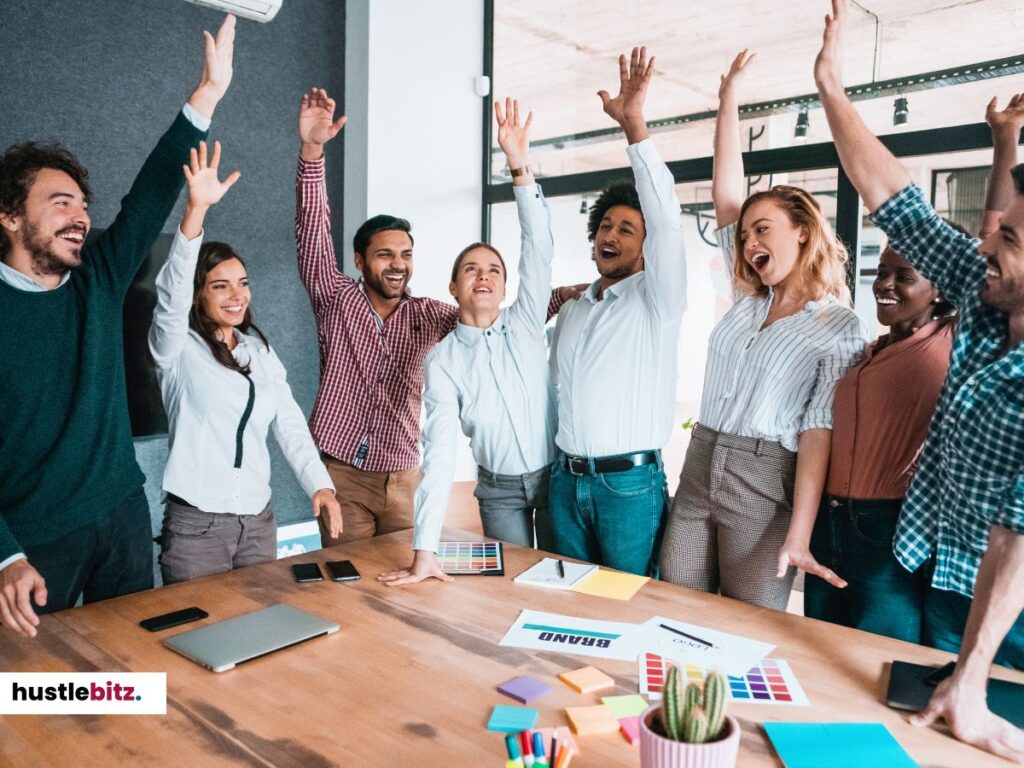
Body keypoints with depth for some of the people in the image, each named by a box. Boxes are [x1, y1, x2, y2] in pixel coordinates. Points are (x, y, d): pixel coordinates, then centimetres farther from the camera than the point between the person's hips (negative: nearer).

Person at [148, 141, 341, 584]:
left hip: (258, 520, 5)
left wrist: (321, 485, -8)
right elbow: (172, 291, -24)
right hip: (195, 523, -4)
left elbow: (290, 424, 4)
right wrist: (197, 209, -37)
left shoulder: (260, 351, 9)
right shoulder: (178, 349, -5)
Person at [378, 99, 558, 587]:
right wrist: (425, 550, -25)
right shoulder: (442, 361, -9)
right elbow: (439, 451, -18)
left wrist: (520, 167, -29)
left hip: (556, 476, 1)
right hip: (499, 489, 0)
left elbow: (539, 249, -17)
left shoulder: (525, 324, -5)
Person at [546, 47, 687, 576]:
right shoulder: (571, 312, 14)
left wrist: (635, 126, -28)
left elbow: (666, 219, -21)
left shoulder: (655, 300, -5)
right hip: (565, 479, 6)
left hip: (630, 482, -5)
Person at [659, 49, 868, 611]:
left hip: (764, 486, -5)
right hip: (697, 470, 5)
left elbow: (819, 429, -11)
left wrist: (798, 536, -18)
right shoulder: (747, 301, 11)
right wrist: (729, 98, 6)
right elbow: (727, 196, 8)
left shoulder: (841, 328, -3)